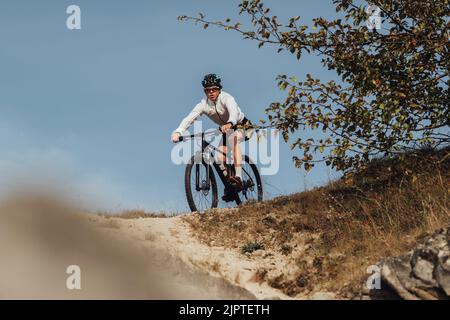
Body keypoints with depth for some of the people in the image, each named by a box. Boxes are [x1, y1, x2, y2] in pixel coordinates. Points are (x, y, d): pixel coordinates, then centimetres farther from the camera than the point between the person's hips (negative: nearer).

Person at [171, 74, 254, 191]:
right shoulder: (203, 104, -17)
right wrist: (178, 132, -49)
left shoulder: (226, 98, -29)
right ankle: (230, 183, 3)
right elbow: (189, 118, -31)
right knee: (220, 157, -13)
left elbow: (234, 111, -50)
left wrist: (230, 124, -72)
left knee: (233, 138, -36)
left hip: (242, 126, -6)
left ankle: (238, 177, -44)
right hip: (227, 130, 6)